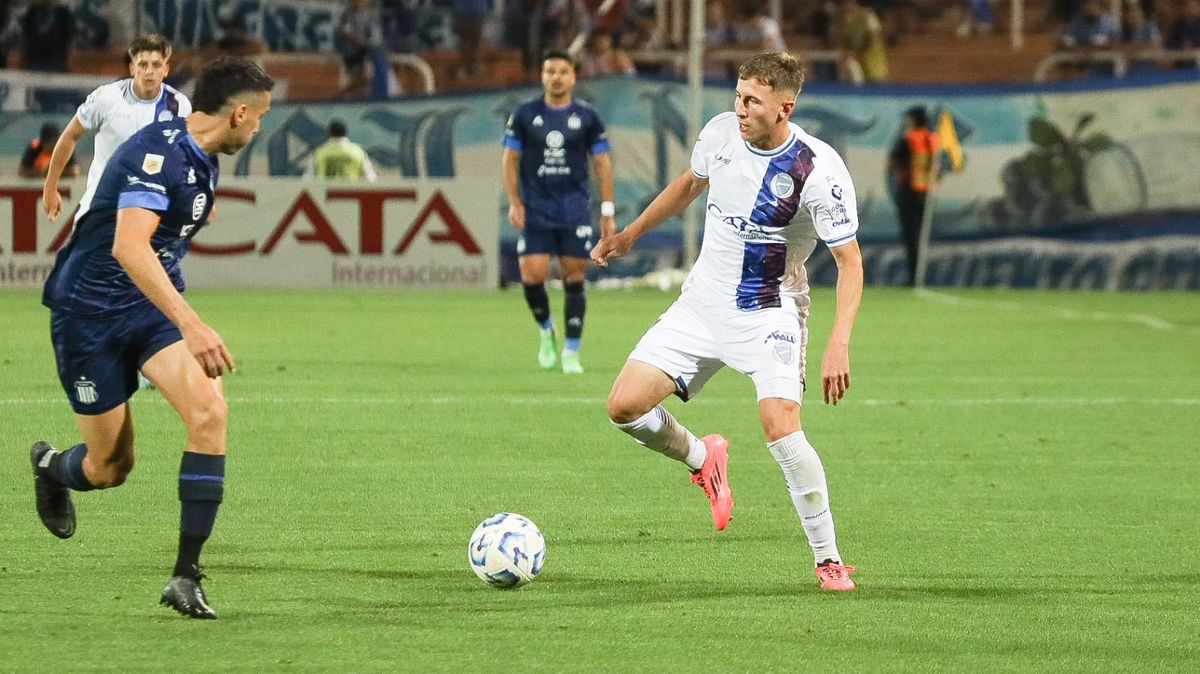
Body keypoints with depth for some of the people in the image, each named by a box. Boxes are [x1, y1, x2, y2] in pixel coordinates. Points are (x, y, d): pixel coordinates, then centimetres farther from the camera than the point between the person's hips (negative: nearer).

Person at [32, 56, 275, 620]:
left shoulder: (201, 160, 7)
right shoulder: (158, 151, -23)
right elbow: (129, 246, -36)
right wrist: (190, 324, -43)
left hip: (152, 307, 7)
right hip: (90, 312, -7)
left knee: (209, 410, -20)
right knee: (110, 468, 2)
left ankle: (186, 577, -16)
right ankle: (50, 467, 42)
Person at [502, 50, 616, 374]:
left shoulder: (586, 117, 3)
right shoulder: (525, 114, 2)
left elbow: (603, 163, 6)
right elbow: (511, 159, 6)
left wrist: (608, 212, 2)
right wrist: (514, 202, -4)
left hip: (574, 209, 0)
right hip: (535, 210, 0)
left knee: (574, 278, -2)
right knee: (532, 275, -11)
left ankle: (571, 352, 7)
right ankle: (546, 331, 18)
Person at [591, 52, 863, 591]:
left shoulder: (819, 171, -21)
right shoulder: (720, 133, -6)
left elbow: (849, 260, -16)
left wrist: (838, 345, -26)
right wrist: (631, 234, 21)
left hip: (769, 314, -5)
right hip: (702, 303, 5)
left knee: (780, 427, -26)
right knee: (625, 406, -6)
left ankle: (829, 560, -10)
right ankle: (701, 458, 27)